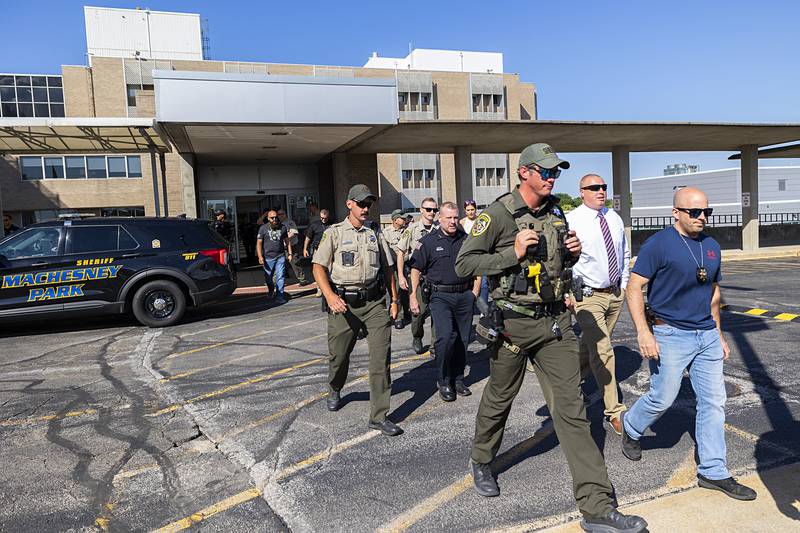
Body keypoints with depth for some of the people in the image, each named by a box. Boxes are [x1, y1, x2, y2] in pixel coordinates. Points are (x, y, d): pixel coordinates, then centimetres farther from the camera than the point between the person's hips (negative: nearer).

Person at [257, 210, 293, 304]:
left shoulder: (283, 227, 7)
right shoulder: (263, 228, 1)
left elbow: (287, 241, 14)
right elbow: (259, 243, -1)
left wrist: (290, 254, 7)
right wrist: (260, 257, -9)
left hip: (280, 256, 1)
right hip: (268, 257, 0)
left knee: (280, 277, -7)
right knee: (268, 278, 12)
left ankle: (280, 296, -2)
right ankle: (271, 290, 40)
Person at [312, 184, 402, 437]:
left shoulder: (376, 232, 12)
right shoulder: (334, 233, 2)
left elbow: (387, 267, 17)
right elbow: (319, 267, -4)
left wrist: (394, 300, 13)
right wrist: (329, 295, -20)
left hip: (374, 302, 2)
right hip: (344, 304, -2)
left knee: (381, 356, -7)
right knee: (339, 355, 11)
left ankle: (379, 416, 0)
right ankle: (335, 391, 44)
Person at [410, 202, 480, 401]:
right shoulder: (428, 241, 0)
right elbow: (416, 269, 1)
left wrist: (475, 290, 7)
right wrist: (413, 296, -5)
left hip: (465, 295, 4)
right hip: (440, 296, -3)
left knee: (463, 339, 8)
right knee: (446, 336, -16)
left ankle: (458, 379, 25)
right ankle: (444, 381, 2)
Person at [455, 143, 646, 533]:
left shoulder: (556, 213, 10)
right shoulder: (498, 214, -10)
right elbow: (464, 264, -11)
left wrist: (572, 253, 1)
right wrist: (512, 254, -19)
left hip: (555, 321, 5)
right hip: (513, 322, -4)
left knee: (571, 409, 1)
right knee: (499, 399, 14)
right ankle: (481, 461, 42)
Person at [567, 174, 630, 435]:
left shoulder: (614, 218, 7)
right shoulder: (571, 221, -13)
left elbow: (625, 253, 20)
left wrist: (624, 283, 15)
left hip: (615, 293, 7)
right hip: (588, 296, -6)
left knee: (593, 343, 19)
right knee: (602, 352, -7)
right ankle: (614, 411, 2)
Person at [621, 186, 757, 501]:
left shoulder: (712, 246, 11)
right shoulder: (658, 244, -11)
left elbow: (713, 292, 20)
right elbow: (634, 288, -14)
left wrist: (719, 334, 18)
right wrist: (643, 333, -21)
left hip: (707, 335, 7)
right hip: (670, 335, -6)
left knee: (713, 402, 6)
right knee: (663, 399, -1)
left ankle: (713, 472, 18)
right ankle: (630, 428, 30)